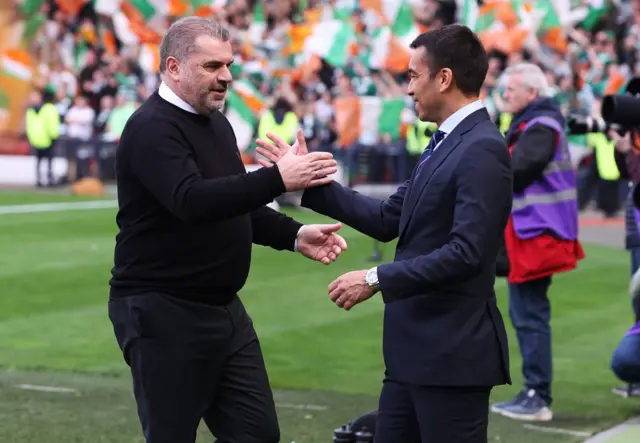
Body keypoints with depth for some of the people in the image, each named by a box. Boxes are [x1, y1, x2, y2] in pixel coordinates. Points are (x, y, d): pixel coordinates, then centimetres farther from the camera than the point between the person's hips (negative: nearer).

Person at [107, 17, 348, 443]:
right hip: (162, 312, -9)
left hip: (224, 308, 9)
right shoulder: (151, 128, -15)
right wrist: (277, 179, -36)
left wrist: (294, 235, 5)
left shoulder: (217, 123, 14)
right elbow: (191, 200, -31)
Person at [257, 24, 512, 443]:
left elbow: (466, 252, -25)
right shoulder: (446, 142, 14)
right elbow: (388, 220, 15)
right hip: (414, 349, 10)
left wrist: (376, 279, -21)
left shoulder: (482, 149, -17)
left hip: (453, 352, -10)